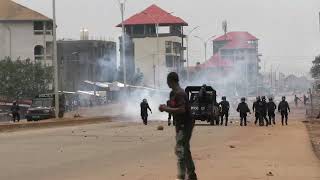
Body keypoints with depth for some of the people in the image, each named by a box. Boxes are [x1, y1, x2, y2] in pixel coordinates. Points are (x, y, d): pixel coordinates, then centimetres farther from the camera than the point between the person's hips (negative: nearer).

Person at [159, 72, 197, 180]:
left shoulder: (179, 93, -19)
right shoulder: (174, 93, 13)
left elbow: (182, 110, -27)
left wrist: (166, 109, -20)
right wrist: (166, 108, 7)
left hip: (185, 125, -11)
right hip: (181, 125, 11)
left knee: (180, 150, -15)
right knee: (185, 151, 17)